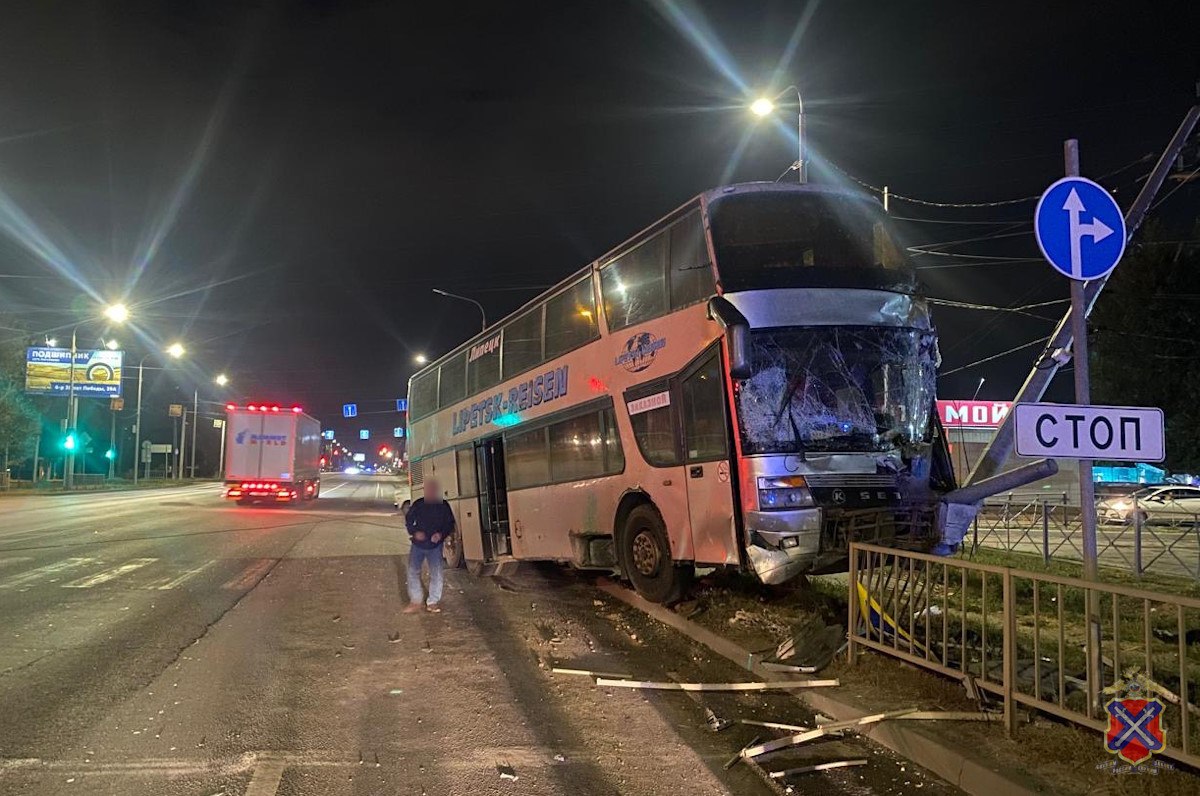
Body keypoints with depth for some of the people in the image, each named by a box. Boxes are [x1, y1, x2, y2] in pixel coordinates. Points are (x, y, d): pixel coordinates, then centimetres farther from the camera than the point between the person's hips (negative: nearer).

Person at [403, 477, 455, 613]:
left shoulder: (443, 506, -4)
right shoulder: (418, 504, -4)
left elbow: (450, 524, 2)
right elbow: (408, 520, 5)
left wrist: (441, 534, -16)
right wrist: (415, 532, -13)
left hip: (435, 546, -1)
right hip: (418, 544, 1)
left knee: (436, 574, -1)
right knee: (413, 572, 1)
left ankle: (433, 602, 14)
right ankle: (415, 601, 15)